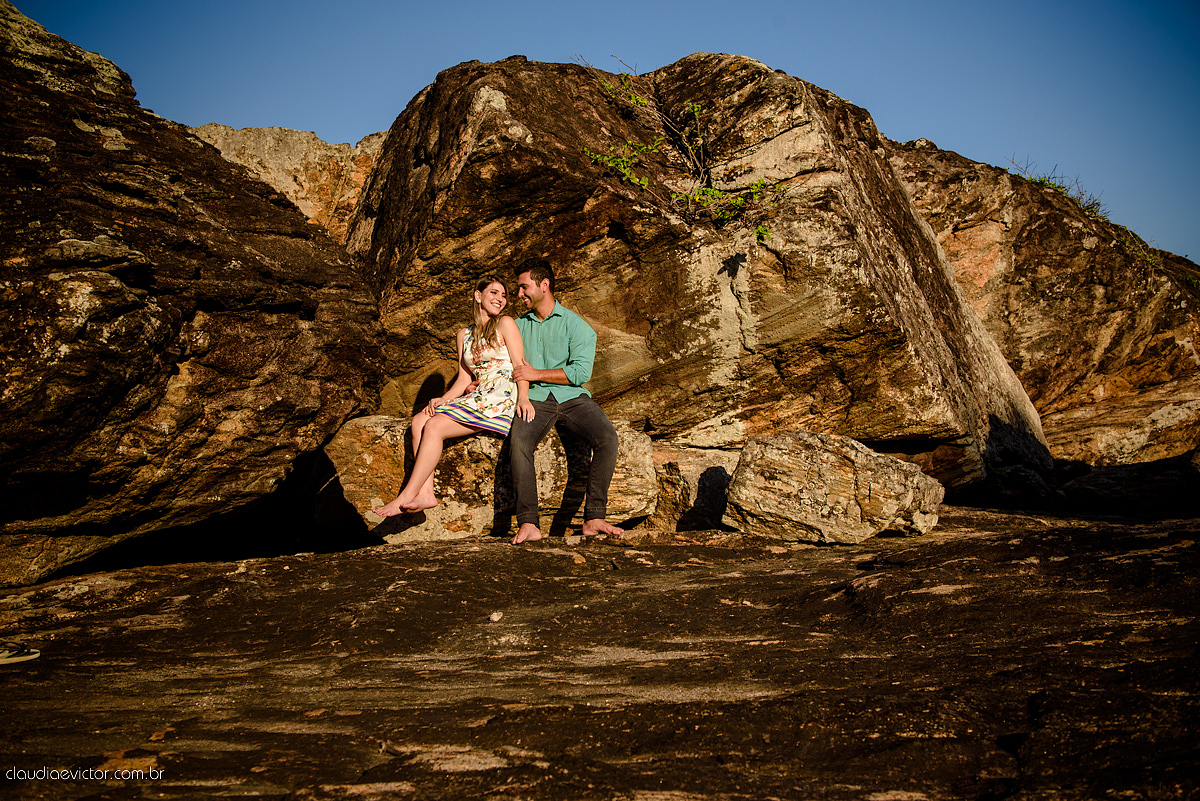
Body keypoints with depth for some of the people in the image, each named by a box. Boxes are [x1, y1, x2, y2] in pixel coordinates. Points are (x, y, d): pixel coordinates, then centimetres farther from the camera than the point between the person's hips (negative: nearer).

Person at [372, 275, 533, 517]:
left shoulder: (505, 324, 3)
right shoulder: (464, 335, 20)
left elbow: (520, 365, -6)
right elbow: (464, 378, 16)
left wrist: (523, 398, -22)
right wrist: (443, 399, -2)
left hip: (503, 397, -7)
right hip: (478, 398, 7)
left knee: (434, 426, -21)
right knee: (419, 420, -15)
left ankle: (406, 497, -17)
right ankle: (425, 493, -24)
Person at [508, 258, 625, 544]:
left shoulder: (574, 324, 4)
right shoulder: (519, 326, 18)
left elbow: (581, 372, -7)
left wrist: (536, 374, -8)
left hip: (572, 397, -1)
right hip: (535, 399, 2)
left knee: (607, 436, -29)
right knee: (519, 440, -32)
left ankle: (594, 518, -27)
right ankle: (528, 524, -35)